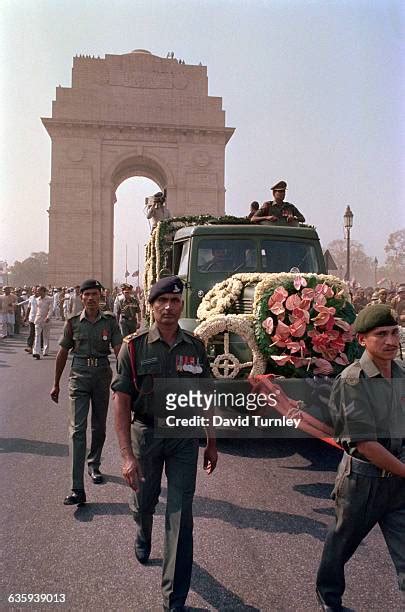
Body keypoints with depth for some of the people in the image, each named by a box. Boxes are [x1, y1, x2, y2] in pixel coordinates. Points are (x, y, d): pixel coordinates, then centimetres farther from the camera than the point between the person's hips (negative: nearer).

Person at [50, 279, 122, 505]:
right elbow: (63, 353, 8)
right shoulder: (73, 322, 1)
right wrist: (56, 384, 11)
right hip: (79, 377, -1)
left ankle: (94, 466, 40)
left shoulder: (110, 321, 0)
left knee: (99, 427, 14)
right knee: (77, 429, -9)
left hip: (102, 375, 1)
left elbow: (119, 350, -6)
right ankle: (78, 489, -10)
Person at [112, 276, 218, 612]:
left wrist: (212, 443, 8)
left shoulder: (195, 346, -3)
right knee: (144, 501, 21)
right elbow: (121, 401, -13)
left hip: (184, 436, 1)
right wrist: (127, 455, -20)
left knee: (180, 516, 1)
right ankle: (143, 534, 58)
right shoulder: (135, 347, -11)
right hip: (145, 433, 0)